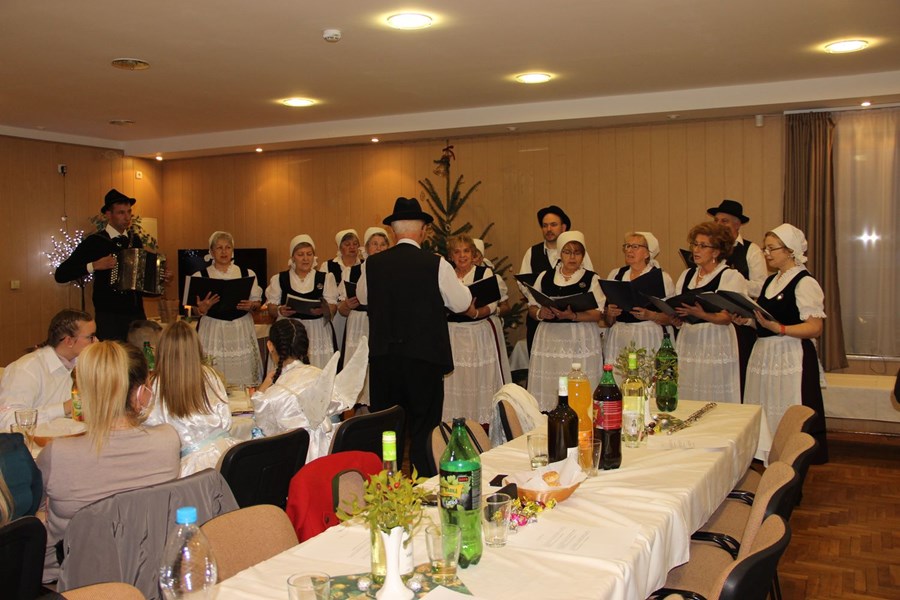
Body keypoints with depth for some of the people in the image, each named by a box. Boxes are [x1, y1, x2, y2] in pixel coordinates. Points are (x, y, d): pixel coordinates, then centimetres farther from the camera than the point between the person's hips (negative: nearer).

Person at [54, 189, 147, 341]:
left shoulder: (135, 239, 10)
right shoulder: (94, 242, -5)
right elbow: (60, 275, -8)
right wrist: (94, 266, -18)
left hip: (138, 314, 4)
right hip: (109, 318, -4)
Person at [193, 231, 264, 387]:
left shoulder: (247, 273, 9)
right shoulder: (200, 276, 6)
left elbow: (257, 301, 11)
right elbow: (196, 311, 5)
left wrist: (250, 306, -11)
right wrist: (204, 307, -16)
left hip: (241, 331, 1)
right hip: (212, 331, -1)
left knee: (242, 377, -2)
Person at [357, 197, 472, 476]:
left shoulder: (373, 264, -2)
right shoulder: (436, 264, -12)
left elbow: (363, 297, 16)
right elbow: (461, 303, -1)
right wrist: (459, 282, 18)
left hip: (383, 356, 3)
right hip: (425, 357, -3)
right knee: (424, 428, 7)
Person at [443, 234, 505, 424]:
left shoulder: (485, 272, 1)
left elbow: (492, 305, -8)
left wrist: (475, 313, -27)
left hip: (478, 334, -2)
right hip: (451, 334, 2)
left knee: (478, 379, -1)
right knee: (453, 381, 1)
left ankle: (481, 422, 8)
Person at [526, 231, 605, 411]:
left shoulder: (591, 278, 5)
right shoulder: (545, 276, 14)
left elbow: (598, 313, -4)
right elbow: (531, 307, 14)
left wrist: (572, 316, -19)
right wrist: (540, 313, -8)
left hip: (580, 340, -2)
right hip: (549, 339, 2)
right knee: (547, 388, -2)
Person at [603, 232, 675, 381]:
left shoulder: (662, 277, 5)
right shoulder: (615, 275, 14)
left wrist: (650, 315, -14)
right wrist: (610, 314, -4)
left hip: (647, 339, -3)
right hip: (617, 339, 3)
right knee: (615, 380, -6)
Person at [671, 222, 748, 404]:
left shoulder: (731, 276, -2)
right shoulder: (687, 275, 15)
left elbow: (726, 318, -13)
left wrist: (701, 314, -30)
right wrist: (676, 317, -6)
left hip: (715, 344, -5)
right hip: (688, 341, 5)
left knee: (713, 400, -4)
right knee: (686, 397, 4)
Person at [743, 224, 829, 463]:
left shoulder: (805, 283, -10)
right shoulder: (770, 281, 16)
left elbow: (815, 328, -16)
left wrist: (778, 328, -26)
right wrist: (747, 320, 4)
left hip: (791, 357, -8)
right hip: (764, 354, 9)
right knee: (764, 416, 10)